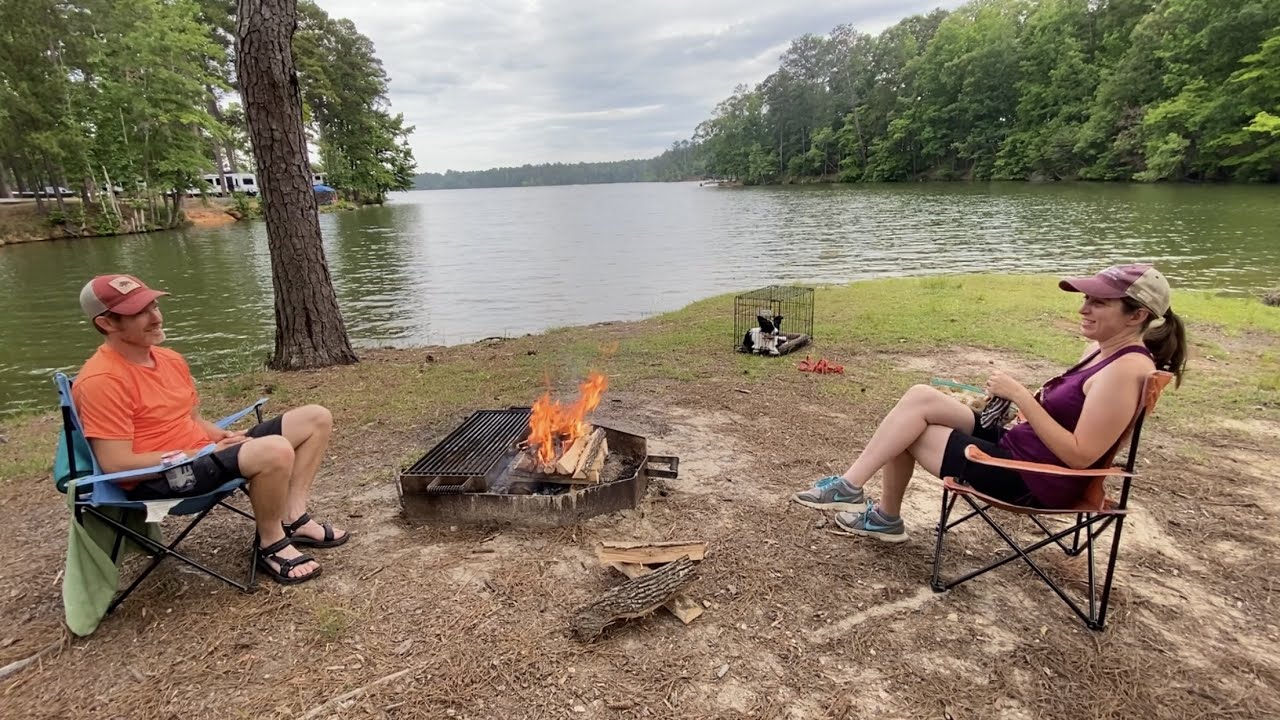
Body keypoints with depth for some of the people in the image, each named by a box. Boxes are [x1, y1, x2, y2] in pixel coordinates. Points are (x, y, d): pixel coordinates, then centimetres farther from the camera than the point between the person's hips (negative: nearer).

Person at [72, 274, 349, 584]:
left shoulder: (170, 359, 10)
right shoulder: (101, 381, -17)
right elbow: (116, 464, -20)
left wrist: (224, 436, -2)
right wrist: (200, 454, -17)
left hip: (205, 454, 9)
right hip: (157, 479, -9)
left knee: (316, 418, 4)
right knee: (275, 450, -36)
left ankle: (293, 519, 1)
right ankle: (271, 544, -10)